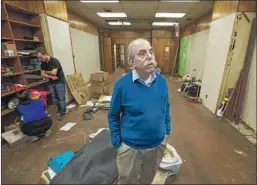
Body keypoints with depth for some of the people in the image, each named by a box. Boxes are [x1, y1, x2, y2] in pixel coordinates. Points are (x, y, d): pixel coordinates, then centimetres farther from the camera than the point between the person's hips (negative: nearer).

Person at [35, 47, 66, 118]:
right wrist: (51, 77, -17)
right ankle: (59, 109, 33)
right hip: (52, 82, 7)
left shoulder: (54, 61, -20)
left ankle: (63, 111, 14)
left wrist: (46, 71, -8)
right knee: (54, 98, 14)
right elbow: (43, 74, 0)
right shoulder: (43, 63, 3)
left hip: (59, 82, -7)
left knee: (61, 98, 0)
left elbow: (54, 73, -27)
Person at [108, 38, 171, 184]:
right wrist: (117, 143, -7)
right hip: (130, 147, -3)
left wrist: (167, 131, 7)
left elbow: (166, 107, 5)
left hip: (158, 144, 4)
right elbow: (113, 116, -11)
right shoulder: (122, 84, -21)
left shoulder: (161, 81, -9)